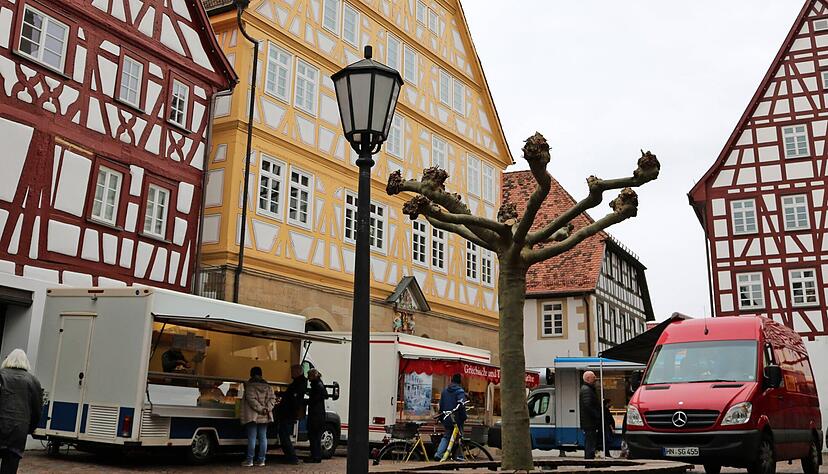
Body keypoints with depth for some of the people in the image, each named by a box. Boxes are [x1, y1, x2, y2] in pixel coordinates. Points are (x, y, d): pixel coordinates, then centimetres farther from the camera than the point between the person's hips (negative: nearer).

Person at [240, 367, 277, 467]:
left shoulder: (249, 385, -4)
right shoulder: (268, 386, 11)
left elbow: (251, 399, -14)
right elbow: (272, 399, 3)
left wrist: (261, 409, -14)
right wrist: (266, 409, -7)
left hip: (252, 416, -4)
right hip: (265, 417, 4)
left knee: (252, 438, -2)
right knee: (263, 438, 8)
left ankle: (249, 460, -2)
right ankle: (261, 460, 8)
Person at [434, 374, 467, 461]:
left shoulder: (444, 390, 12)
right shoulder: (459, 391, -9)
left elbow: (441, 405, 16)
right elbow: (461, 405, -20)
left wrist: (441, 416, 23)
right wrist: (464, 417, -12)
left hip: (446, 419, 6)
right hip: (456, 418, -6)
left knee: (446, 436, 13)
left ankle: (438, 453, -2)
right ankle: (460, 456, 9)